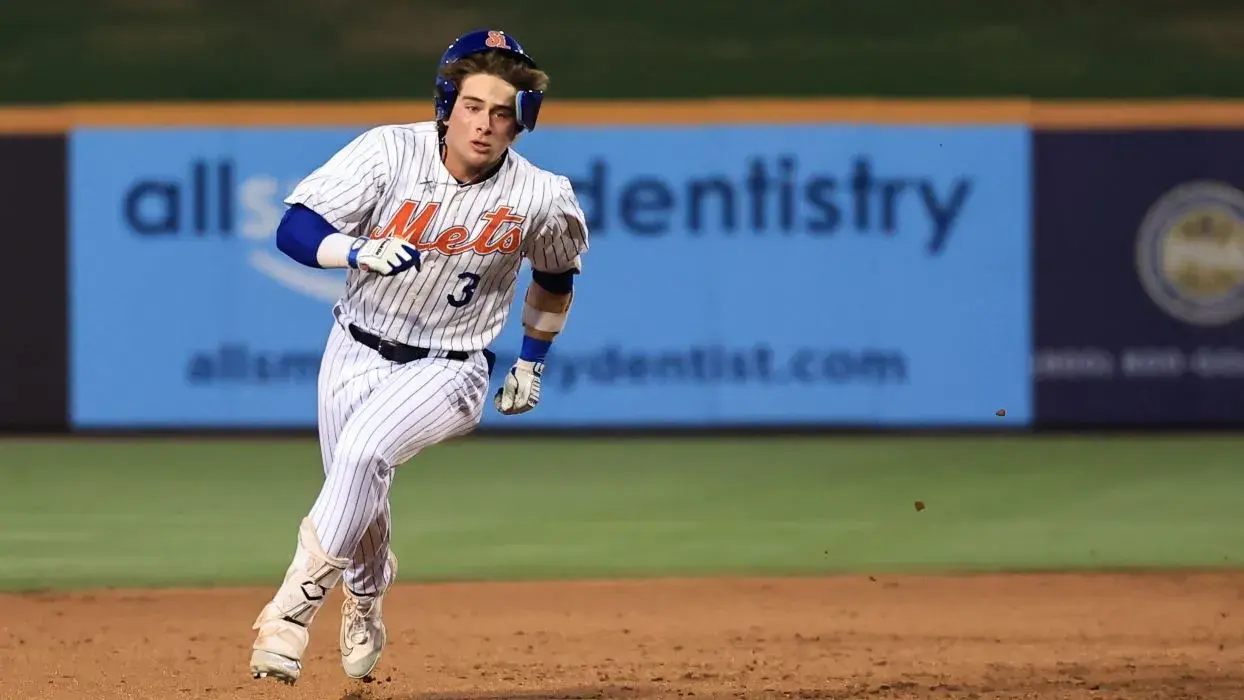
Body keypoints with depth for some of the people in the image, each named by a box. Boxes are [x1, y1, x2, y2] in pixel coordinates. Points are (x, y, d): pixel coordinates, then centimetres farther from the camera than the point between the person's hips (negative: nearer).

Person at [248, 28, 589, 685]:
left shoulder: (543, 198, -13)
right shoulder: (390, 152, -17)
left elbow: (556, 273, 10)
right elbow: (293, 229, -21)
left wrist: (531, 362, 14)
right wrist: (360, 252, -40)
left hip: (447, 370, -2)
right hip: (356, 353, 2)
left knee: (363, 451, -30)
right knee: (359, 506, 10)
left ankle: (298, 600, -25)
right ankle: (364, 606, 43)